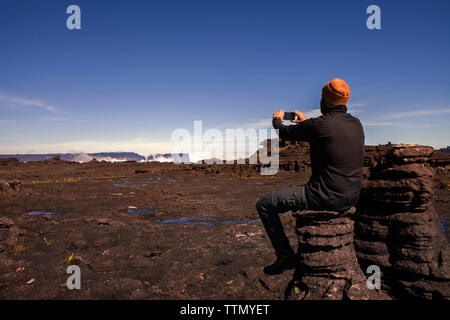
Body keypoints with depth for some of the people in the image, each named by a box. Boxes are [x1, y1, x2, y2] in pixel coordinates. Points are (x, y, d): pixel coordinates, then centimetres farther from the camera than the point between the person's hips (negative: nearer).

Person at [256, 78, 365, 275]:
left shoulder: (318, 125, -18)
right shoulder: (356, 124, 4)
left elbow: (284, 133, -1)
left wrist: (277, 120, 22)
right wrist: (307, 122, 35)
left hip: (327, 198, -8)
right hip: (351, 198, 8)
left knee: (264, 205, 2)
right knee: (307, 193, 39)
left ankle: (285, 255, 7)